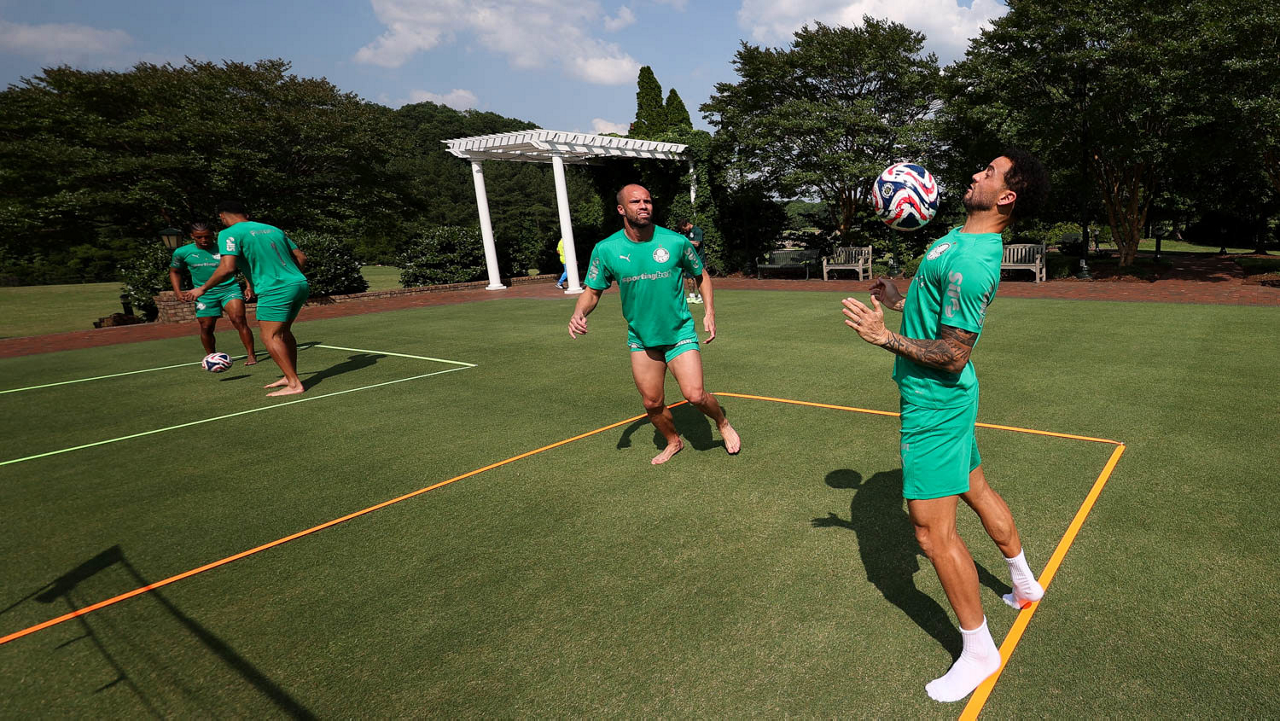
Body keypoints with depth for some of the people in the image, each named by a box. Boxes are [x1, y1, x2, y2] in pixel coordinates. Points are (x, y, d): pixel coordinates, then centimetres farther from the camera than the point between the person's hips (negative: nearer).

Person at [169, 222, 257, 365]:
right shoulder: (182, 252, 0)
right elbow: (175, 271, 17)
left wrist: (249, 287, -6)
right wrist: (178, 291, 4)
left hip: (229, 289, -3)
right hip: (204, 294, 3)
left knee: (238, 320, -21)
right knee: (206, 327, 7)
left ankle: (250, 355, -18)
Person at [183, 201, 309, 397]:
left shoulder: (230, 234, -2)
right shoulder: (274, 229, 17)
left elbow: (227, 268, -15)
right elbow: (301, 257, 18)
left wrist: (203, 288, -1)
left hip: (275, 291, -8)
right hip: (300, 285, 8)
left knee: (270, 337, -4)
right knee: (283, 332, 18)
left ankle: (294, 384, -9)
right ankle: (290, 376, 22)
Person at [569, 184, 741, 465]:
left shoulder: (676, 241, -10)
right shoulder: (606, 249, -9)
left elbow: (701, 276, 6)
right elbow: (592, 291, 1)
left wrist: (710, 312, -4)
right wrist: (578, 314, -19)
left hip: (680, 333, -2)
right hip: (641, 338, 2)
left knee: (695, 395, -13)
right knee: (652, 403, 8)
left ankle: (724, 424, 20)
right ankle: (673, 442, 38)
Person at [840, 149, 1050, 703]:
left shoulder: (970, 260, -26)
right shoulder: (964, 236, 7)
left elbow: (953, 356, -26)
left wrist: (885, 338, -27)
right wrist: (903, 300, 20)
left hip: (935, 402, -11)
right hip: (948, 395, 11)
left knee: (933, 532, -2)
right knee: (976, 491, 27)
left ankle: (979, 652, 16)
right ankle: (1025, 585, 51)